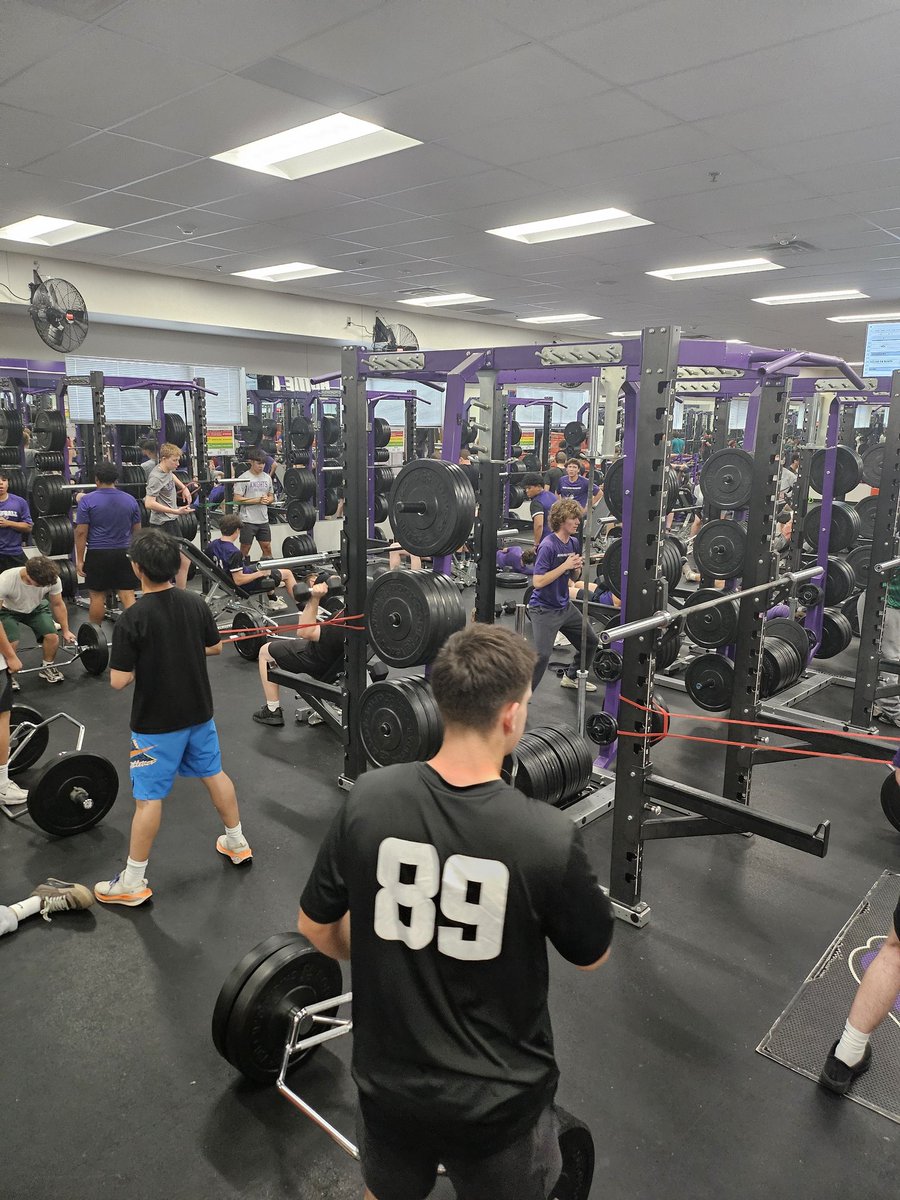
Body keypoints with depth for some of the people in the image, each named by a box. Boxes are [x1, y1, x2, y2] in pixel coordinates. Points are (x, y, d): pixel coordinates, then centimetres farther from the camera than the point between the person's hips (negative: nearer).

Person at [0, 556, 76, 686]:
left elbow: (58, 605, -9)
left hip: (36, 607, 3)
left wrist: (66, 631, -8)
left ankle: (47, 668, 8)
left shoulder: (53, 579, -28)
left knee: (52, 636, -19)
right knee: (11, 642, -26)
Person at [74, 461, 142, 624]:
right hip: (124, 554, 3)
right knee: (128, 595, 1)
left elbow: (81, 532, -8)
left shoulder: (87, 500, -7)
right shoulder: (130, 500, 4)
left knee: (97, 596, 7)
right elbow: (137, 530, 10)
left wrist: (79, 559, -3)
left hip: (98, 555, -2)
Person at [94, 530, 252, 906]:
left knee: (148, 797, 4)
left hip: (156, 722, -5)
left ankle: (133, 883, 17)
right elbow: (215, 647, 8)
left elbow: (119, 681, -20)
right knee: (214, 773, 22)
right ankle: (237, 843, 37)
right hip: (198, 712, 6)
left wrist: (143, 661, -2)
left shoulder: (132, 619, -22)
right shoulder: (195, 602, -6)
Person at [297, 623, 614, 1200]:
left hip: (388, 1081, 2)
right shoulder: (550, 835, -27)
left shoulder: (368, 799, -18)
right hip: (497, 1099, -2)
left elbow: (316, 927, -3)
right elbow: (592, 955, -7)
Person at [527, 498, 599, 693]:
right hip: (544, 609, -9)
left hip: (564, 606, 9)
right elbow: (538, 582, -24)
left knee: (591, 641, 19)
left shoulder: (574, 543, 4)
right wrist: (564, 565, -25)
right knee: (542, 656, -19)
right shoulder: (548, 546, -20)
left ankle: (572, 677, 40)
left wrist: (577, 568, -8)